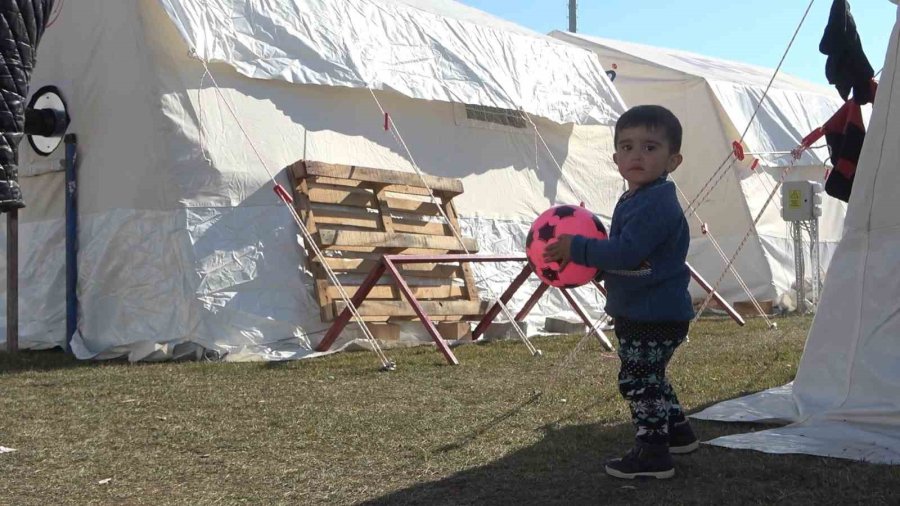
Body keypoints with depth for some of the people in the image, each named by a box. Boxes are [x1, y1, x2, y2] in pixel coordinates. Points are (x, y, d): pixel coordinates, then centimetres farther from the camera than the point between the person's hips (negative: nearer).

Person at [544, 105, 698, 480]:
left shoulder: (657, 202, -22)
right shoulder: (634, 200, 12)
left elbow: (625, 252, -31)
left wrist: (577, 248, -23)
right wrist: (587, 263, 6)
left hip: (655, 317, -11)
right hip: (640, 312, 11)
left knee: (637, 379, -5)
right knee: (648, 377, 23)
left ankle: (653, 453, 3)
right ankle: (677, 432, 38)